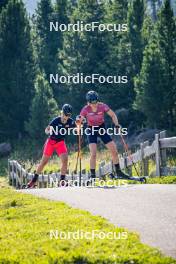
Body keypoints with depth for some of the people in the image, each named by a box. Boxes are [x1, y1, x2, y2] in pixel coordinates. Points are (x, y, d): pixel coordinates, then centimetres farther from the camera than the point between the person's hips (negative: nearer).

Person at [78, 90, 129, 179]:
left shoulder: (102, 107, -17)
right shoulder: (86, 109, -20)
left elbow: (113, 115, -4)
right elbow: (79, 122, -18)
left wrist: (116, 124, -20)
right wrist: (78, 121, -41)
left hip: (102, 129, 2)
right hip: (91, 131, -2)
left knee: (114, 151, 0)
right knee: (93, 154, -18)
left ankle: (118, 172, 17)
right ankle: (92, 176, -10)